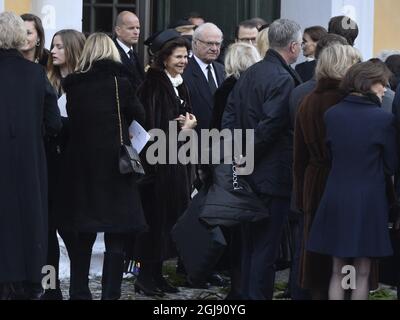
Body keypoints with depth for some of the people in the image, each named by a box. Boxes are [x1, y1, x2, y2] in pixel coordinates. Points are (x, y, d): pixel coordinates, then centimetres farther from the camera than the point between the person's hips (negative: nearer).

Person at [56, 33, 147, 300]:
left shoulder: (73, 84, 1)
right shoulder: (119, 81, -6)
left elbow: (72, 120, 10)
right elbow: (139, 117, 5)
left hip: (80, 167, 3)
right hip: (114, 165, -3)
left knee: (83, 237, 13)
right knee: (115, 240, 2)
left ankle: (79, 292, 14)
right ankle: (110, 293, -2)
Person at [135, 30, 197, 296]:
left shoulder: (180, 84, 12)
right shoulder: (154, 85, -14)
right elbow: (153, 127, -19)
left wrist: (186, 125, -2)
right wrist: (181, 128, -11)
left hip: (177, 163, 8)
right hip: (157, 162, -8)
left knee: (170, 218, 9)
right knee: (155, 217, -4)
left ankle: (157, 273, 16)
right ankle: (146, 276, 4)